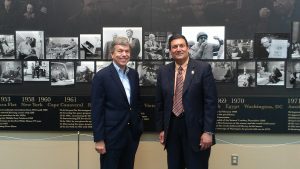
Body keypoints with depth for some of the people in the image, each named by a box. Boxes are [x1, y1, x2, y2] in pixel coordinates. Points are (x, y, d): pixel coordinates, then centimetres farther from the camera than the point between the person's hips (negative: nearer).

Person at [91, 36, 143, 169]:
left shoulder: (134, 74, 8)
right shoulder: (102, 76, -11)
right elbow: (96, 110, -12)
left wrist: (139, 125, 13)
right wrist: (99, 139, -13)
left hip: (132, 133, 6)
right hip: (112, 135, -6)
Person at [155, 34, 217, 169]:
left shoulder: (203, 68, -5)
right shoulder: (163, 71, 6)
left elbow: (211, 102, -8)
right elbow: (160, 103, 10)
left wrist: (208, 131, -12)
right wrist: (161, 129, 7)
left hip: (196, 129, -3)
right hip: (171, 129, 4)